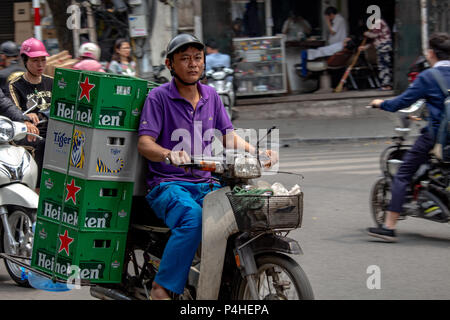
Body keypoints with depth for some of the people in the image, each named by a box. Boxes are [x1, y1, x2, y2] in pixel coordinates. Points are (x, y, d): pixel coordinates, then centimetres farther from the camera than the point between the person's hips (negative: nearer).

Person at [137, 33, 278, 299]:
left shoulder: (211, 95, 15)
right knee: (193, 216, -36)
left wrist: (257, 152, -5)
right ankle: (162, 288, -29)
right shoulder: (159, 97, -3)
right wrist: (169, 155, -35)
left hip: (205, 184, 6)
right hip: (168, 185, -6)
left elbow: (228, 136, 15)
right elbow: (144, 143, -13)